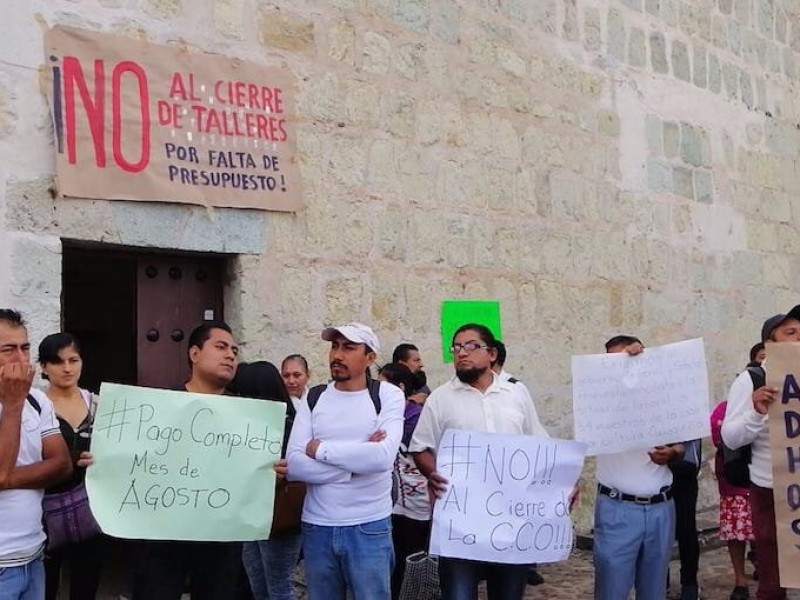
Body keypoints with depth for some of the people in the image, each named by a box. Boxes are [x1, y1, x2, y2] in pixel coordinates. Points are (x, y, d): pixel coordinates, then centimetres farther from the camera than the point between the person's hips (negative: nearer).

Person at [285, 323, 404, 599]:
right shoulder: (313, 397, 3)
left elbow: (383, 456, -21)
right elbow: (293, 465, -8)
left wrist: (320, 449, -13)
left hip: (369, 528, -3)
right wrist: (356, 463, -16)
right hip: (317, 527, 3)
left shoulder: (388, 395, -4)